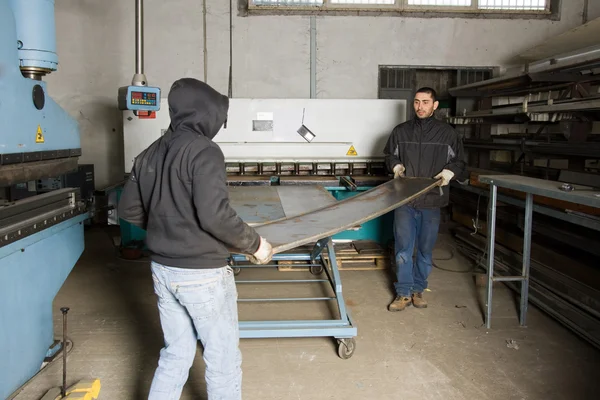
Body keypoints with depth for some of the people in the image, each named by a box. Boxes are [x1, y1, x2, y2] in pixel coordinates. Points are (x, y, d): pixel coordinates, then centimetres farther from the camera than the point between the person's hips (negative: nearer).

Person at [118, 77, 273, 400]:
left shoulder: (149, 154, 8)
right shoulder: (203, 150, -16)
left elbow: (129, 210, 13)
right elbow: (215, 215, -26)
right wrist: (254, 244, -13)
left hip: (163, 269, 8)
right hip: (201, 273, -8)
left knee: (176, 353, 21)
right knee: (223, 359, 10)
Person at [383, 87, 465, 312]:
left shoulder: (446, 133, 4)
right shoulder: (401, 131, 7)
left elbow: (459, 161, 10)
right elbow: (389, 155, 20)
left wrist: (448, 172, -10)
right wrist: (396, 166, -1)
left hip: (432, 201, 0)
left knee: (425, 249, 10)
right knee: (403, 248, 1)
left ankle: (418, 290, 26)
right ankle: (404, 293, 12)